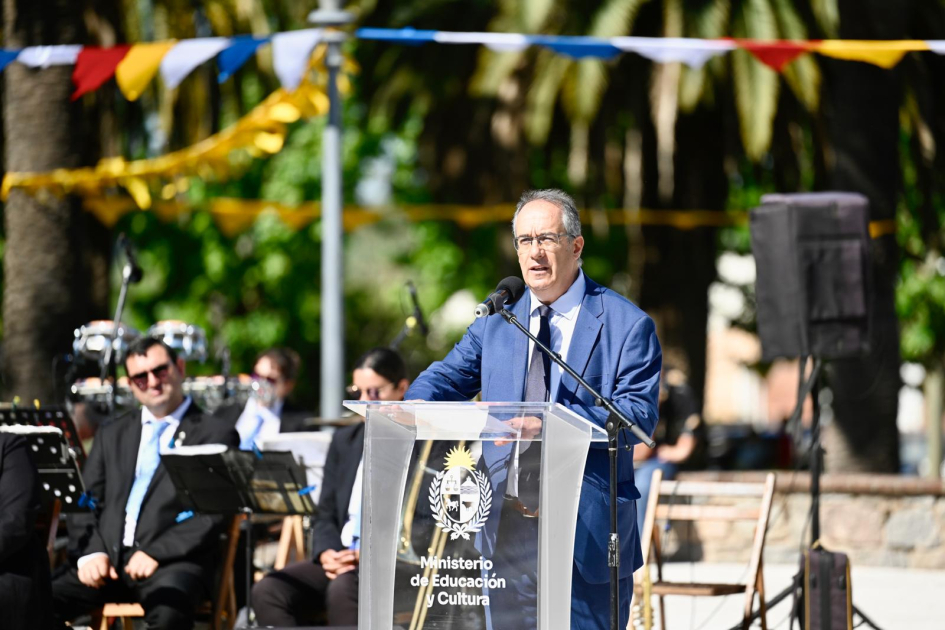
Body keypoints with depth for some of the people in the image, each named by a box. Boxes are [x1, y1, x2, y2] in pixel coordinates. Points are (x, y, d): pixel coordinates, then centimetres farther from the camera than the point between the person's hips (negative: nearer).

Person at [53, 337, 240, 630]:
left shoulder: (216, 435, 8)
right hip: (108, 559, 4)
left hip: (173, 563, -4)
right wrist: (92, 551, -4)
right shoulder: (112, 433, 23)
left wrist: (157, 553, -14)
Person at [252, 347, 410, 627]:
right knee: (267, 591, -21)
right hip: (341, 558, 6)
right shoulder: (344, 440, 21)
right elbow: (327, 513, 18)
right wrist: (327, 553, -4)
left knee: (342, 590, -37)